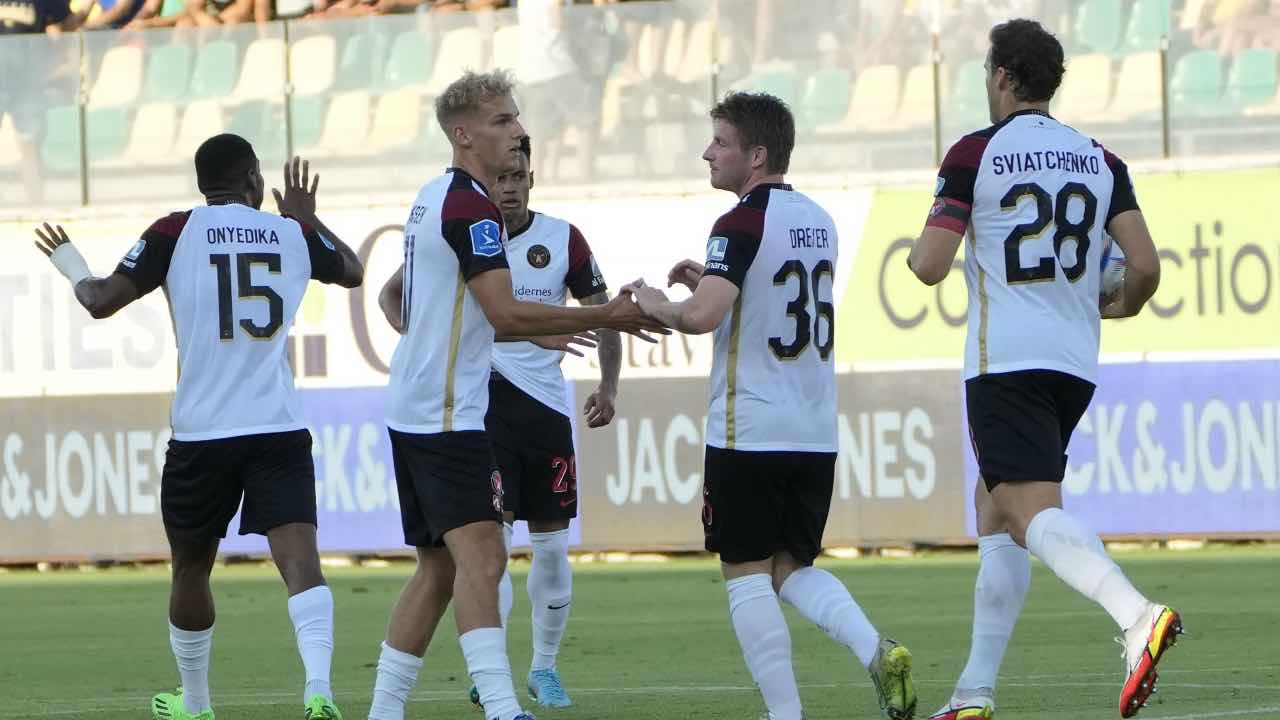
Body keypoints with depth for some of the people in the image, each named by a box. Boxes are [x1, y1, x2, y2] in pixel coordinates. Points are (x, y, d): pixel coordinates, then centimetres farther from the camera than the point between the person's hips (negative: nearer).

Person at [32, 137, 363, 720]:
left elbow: (102, 301, -2)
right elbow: (352, 272, 28)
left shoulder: (177, 232, -1)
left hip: (201, 432, 0)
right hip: (280, 429, 0)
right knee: (299, 558, -11)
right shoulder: (293, 234, 7)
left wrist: (71, 267, 19)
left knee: (191, 568, 18)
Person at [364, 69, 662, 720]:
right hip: (450, 414, -10)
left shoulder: (433, 199, 17)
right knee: (479, 555, -20)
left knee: (439, 568, 13)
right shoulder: (471, 207, -14)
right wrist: (606, 317, -14)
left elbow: (394, 297, 29)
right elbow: (505, 313, -19)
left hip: (413, 413, 10)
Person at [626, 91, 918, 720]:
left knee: (747, 574, 1)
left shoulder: (741, 224, -13)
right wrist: (711, 280, 20)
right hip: (816, 433, 7)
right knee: (795, 568, 15)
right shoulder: (817, 221, 13)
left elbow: (704, 316, -24)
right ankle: (874, 649, -9)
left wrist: (655, 304, -5)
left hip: (747, 432, -7)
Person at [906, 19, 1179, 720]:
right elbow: (1146, 266, 3)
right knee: (995, 512, 18)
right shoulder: (1100, 161, 10)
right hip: (1076, 364, 6)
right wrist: (1122, 306, 25)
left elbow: (931, 266, -9)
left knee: (1033, 513, -16)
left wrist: (916, 251, 15)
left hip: (1005, 362, -6)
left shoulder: (974, 155, -4)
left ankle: (1138, 615, -42)